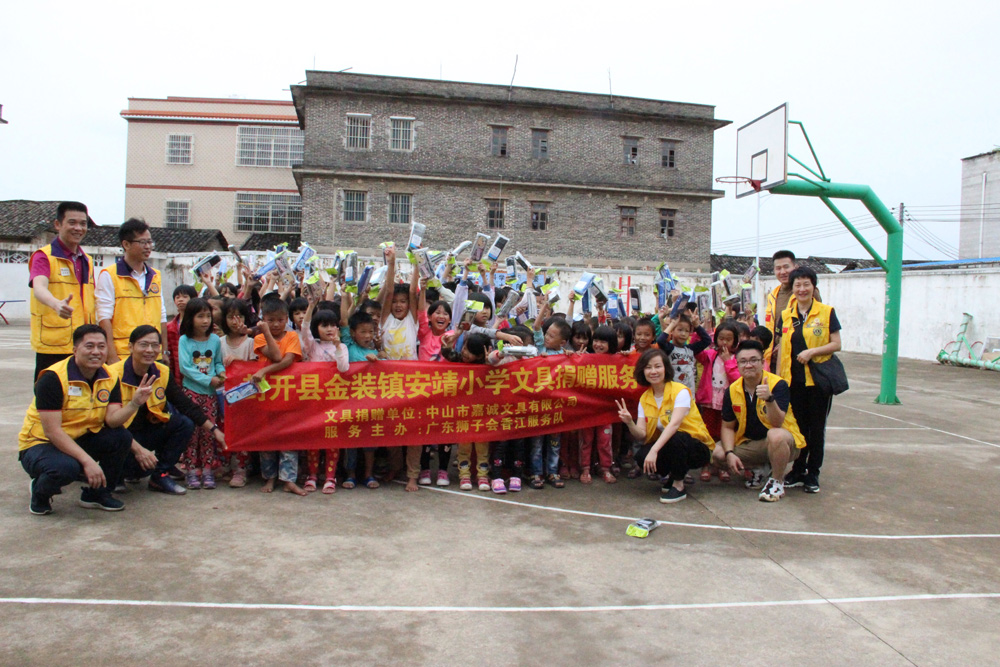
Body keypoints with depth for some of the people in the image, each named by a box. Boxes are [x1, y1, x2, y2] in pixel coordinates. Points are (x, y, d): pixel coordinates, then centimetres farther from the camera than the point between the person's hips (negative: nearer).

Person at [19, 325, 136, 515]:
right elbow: (52, 431, -26)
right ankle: (40, 492, 1)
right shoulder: (53, 378, -22)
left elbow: (112, 420, -17)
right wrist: (88, 461, -32)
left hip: (80, 440, 6)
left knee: (121, 437, -21)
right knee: (66, 467, -37)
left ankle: (97, 493, 2)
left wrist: (135, 403, -38)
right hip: (39, 444, -5)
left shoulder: (110, 378, -5)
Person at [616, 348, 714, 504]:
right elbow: (642, 435, -7)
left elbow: (674, 424, -31)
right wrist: (630, 423, -29)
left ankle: (679, 486, -12)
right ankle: (670, 475, 9)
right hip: (667, 446, 5)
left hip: (697, 449, -5)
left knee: (675, 438, -36)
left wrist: (654, 450, -42)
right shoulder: (644, 398, 1)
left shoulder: (680, 391, -16)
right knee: (642, 456, -24)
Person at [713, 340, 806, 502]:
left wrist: (769, 398, -46)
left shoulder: (778, 385, -18)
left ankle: (777, 482, -10)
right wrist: (730, 453, -13)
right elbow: (728, 426, 2)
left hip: (785, 442, -5)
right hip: (750, 443, 5)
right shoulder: (733, 390, -5)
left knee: (775, 435, -39)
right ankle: (762, 468, 14)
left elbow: (777, 423, -29)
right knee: (718, 454, -15)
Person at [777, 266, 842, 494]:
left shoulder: (826, 312, -2)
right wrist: (779, 377, 6)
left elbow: (836, 344, -4)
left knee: (816, 427, 5)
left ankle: (812, 474, 15)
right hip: (794, 379, 3)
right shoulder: (786, 316, 8)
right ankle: (798, 471, 22)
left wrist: (812, 351, -18)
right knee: (798, 426, 10)